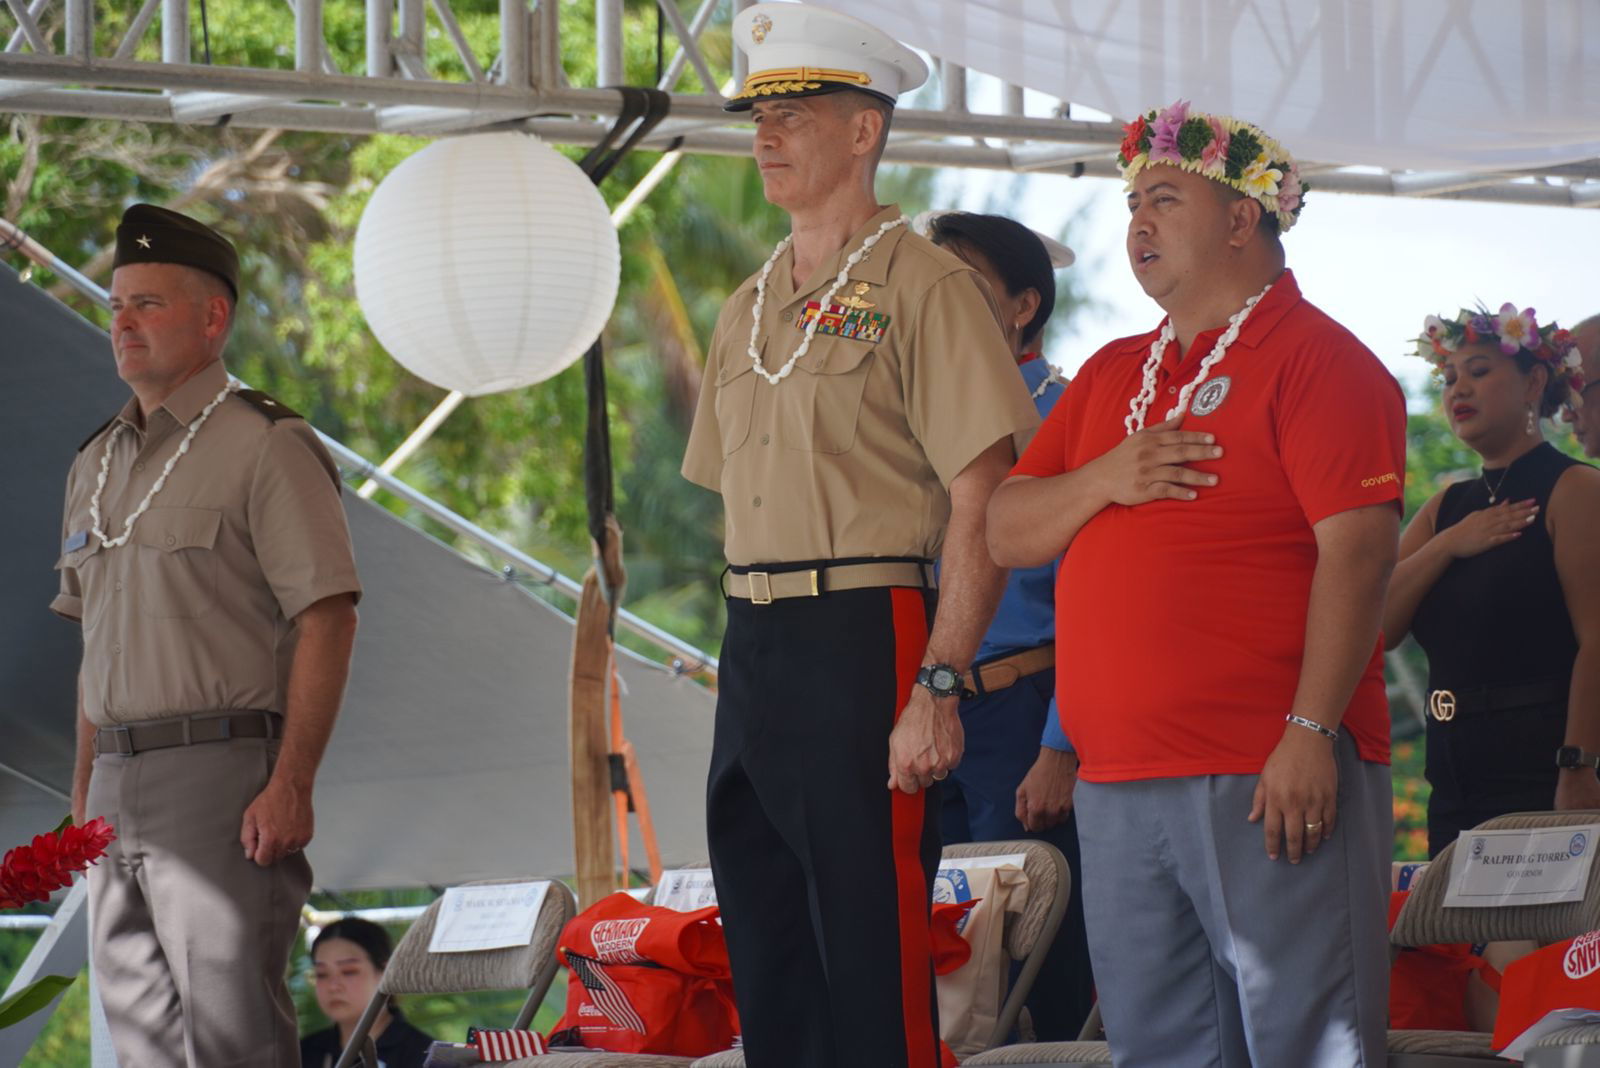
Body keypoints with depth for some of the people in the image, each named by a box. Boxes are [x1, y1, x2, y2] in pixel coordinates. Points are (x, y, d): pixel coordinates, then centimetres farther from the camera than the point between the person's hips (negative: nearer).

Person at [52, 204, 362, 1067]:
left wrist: (291, 784, -19)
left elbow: (327, 618, -11)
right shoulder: (97, 465, 19)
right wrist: (84, 792, 17)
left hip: (222, 770, -8)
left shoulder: (266, 446, -5)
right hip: (118, 782, 8)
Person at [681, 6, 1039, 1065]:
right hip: (753, 655, 8)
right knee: (770, 972, 9)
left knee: (874, 976, -8)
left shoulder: (923, 286, -6)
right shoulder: (748, 309, 18)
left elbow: (981, 508, -12)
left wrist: (938, 687, -20)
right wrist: (750, 649, 13)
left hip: (865, 646, -8)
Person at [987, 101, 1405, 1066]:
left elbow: (1356, 553, -13)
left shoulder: (1316, 359, -4)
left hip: (1268, 776, -7)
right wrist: (1106, 479, -3)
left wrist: (1311, 734, -20)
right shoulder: (1114, 374, 20)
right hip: (1119, 786, 7)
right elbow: (1009, 533, 17)